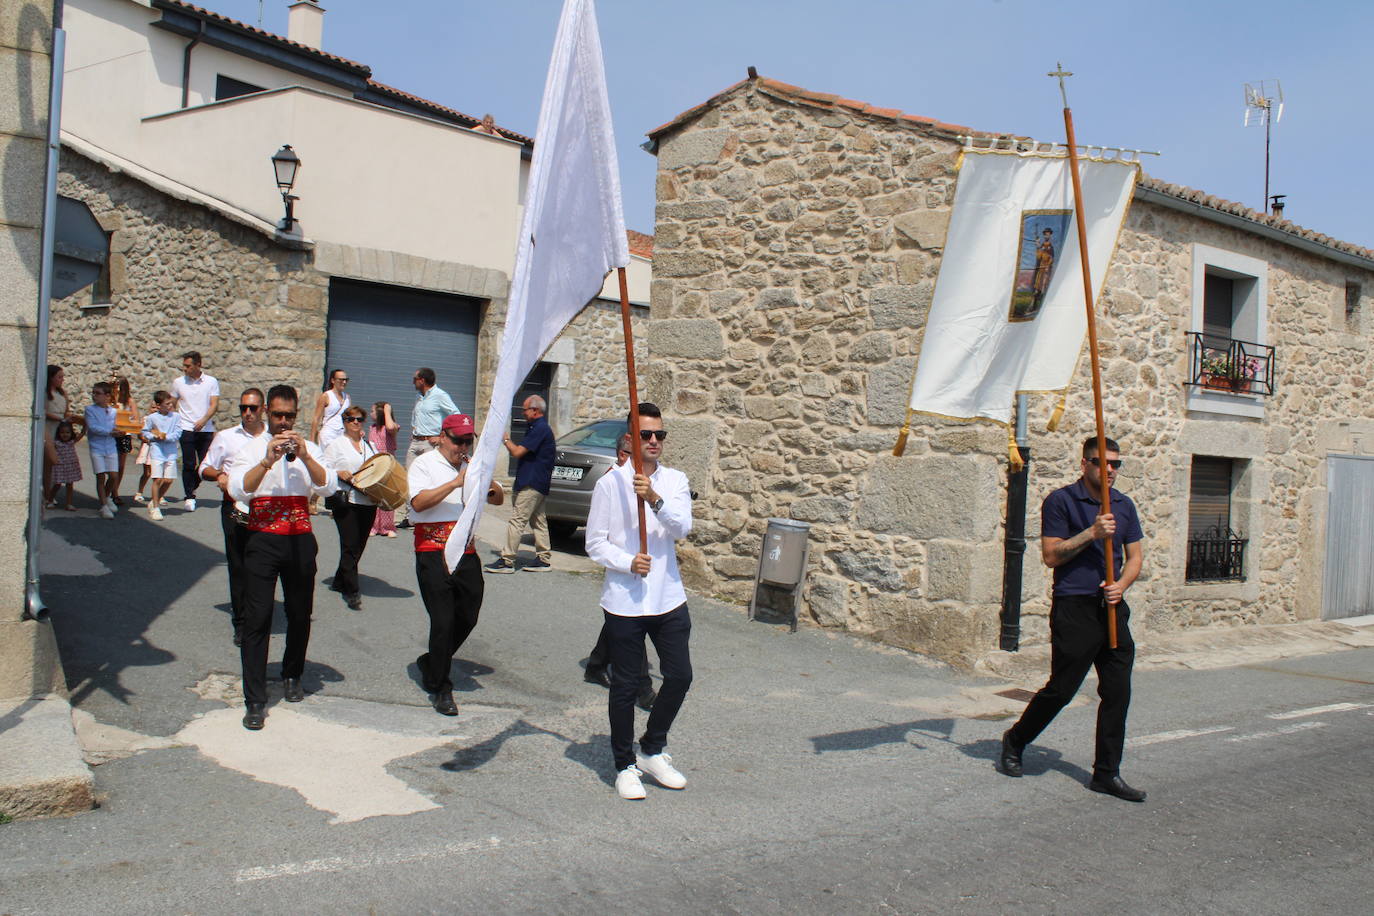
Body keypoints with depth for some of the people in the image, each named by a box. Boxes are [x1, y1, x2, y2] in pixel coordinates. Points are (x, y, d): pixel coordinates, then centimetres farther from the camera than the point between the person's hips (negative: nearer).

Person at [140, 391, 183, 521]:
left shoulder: (175, 417, 2)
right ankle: (155, 508, 2)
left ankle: (154, 501, 24)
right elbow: (144, 432, 6)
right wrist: (154, 436, -11)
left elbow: (177, 434, -3)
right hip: (156, 451, -2)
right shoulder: (151, 418, -1)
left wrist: (165, 436, -16)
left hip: (171, 452, 3)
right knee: (158, 479, -7)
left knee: (168, 480, 2)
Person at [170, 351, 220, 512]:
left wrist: (203, 420, -19)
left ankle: (191, 488, 25)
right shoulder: (178, 383, 7)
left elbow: (214, 405, -4)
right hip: (186, 429, 0)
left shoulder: (211, 382, 3)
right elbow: (172, 405, 15)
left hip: (206, 429, 0)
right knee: (189, 464, -3)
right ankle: (190, 497, 5)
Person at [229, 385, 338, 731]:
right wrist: (268, 460, -21)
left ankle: (292, 676, 36)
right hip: (263, 540, -2)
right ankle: (255, 701, -2)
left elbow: (328, 486, -5)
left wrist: (304, 457, -18)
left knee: (300, 615, 12)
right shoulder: (253, 448, 4)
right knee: (257, 618, -5)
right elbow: (238, 490, -11)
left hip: (300, 540, 2)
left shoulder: (309, 448, 10)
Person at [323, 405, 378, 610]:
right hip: (345, 501, -5)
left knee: (359, 545, 8)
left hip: (369, 501, 5)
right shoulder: (336, 444, 5)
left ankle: (340, 582, 25)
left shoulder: (370, 445, 18)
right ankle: (352, 592, -8)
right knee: (350, 545, -10)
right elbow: (324, 470, 1)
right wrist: (339, 473, -17)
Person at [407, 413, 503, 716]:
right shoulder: (425, 464, -1)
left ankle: (432, 663, 34)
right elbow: (418, 502, -17)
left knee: (468, 617, 10)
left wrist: (488, 481, -9)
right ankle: (440, 688, 8)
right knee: (443, 620, -6)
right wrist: (455, 483, -22)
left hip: (466, 551, 6)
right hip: (433, 551, -6)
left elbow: (499, 499, 12)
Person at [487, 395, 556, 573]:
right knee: (538, 521, 13)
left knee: (517, 520, -9)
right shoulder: (541, 427, 18)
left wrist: (506, 440, -4)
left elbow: (517, 452, -19)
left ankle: (507, 560, -8)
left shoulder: (539, 429, -16)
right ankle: (544, 559, 17)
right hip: (539, 484, 11)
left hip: (531, 484, -11)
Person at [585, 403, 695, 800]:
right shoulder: (610, 483, -5)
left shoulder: (675, 481, 5)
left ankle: (652, 751, 29)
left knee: (679, 676, 7)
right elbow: (595, 542, -5)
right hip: (624, 601, -3)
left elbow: (682, 528, -11)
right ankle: (625, 765, 23)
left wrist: (655, 499, -26)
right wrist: (628, 563, -20)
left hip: (669, 599, 4)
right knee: (625, 686, 6)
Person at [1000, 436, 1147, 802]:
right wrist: (1092, 532, -19)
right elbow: (1051, 555, -10)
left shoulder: (1124, 505, 13)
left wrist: (1121, 585, -4)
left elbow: (1135, 556, 15)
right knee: (1061, 689, -1)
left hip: (1113, 608, 6)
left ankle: (1107, 774, 15)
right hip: (1074, 609, -6)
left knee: (1117, 693, 4)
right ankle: (1014, 741, 22)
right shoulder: (1061, 501, -5)